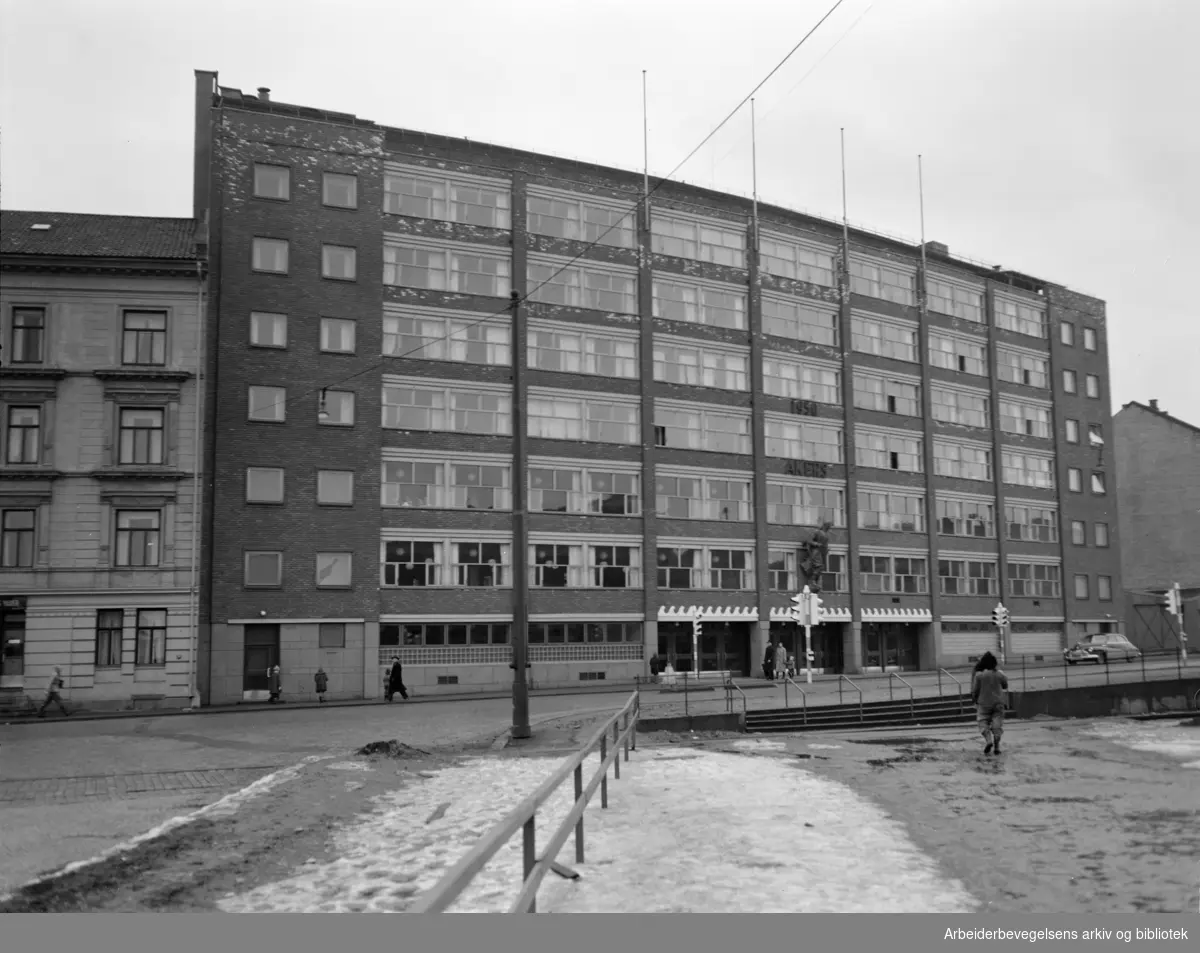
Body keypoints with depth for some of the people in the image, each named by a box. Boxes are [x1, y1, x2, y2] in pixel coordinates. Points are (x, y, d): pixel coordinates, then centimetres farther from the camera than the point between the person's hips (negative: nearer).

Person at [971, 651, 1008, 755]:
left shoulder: (979, 675, -10)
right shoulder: (999, 674, -4)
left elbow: (975, 690, -6)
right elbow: (1005, 686, 13)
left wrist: (974, 700, 13)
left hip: (984, 703, -2)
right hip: (998, 703, 2)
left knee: (983, 723, 6)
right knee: (997, 725, 8)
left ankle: (989, 740, -18)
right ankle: (996, 746, 3)